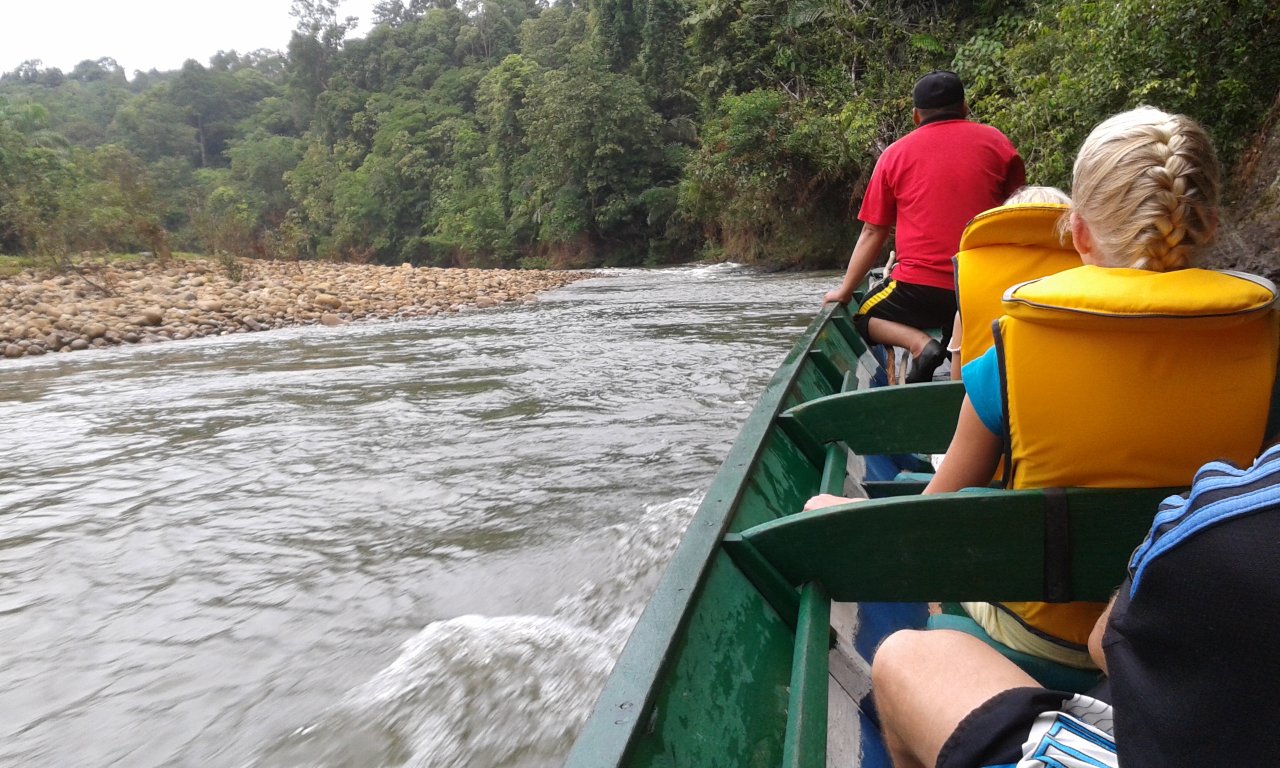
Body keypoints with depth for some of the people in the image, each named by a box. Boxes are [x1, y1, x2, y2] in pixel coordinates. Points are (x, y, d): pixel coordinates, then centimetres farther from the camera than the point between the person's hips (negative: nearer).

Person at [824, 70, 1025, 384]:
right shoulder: (996, 142, 9)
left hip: (921, 286, -3)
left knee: (864, 320, 19)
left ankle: (920, 344, -7)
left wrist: (844, 291, 14)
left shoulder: (895, 154, 7)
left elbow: (872, 232, 6)